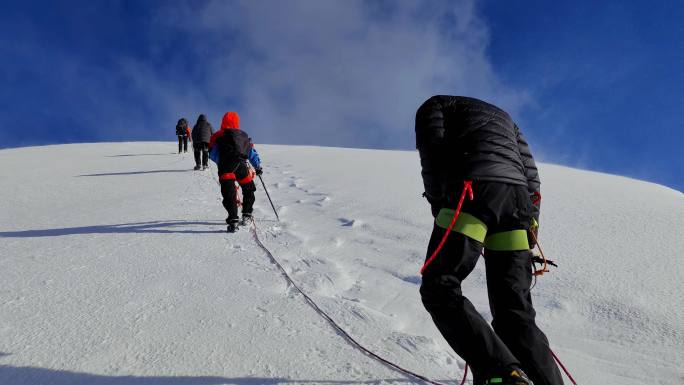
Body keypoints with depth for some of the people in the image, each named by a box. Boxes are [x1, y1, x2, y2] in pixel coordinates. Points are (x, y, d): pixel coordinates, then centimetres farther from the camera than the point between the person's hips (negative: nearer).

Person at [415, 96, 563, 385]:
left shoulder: (434, 106, 24)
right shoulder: (503, 115, 39)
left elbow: (432, 158, 3)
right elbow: (531, 174, 26)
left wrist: (439, 210, 7)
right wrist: (530, 231, 21)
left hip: (473, 190, -6)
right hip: (518, 197, 6)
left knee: (438, 289, -5)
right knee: (515, 311, 6)